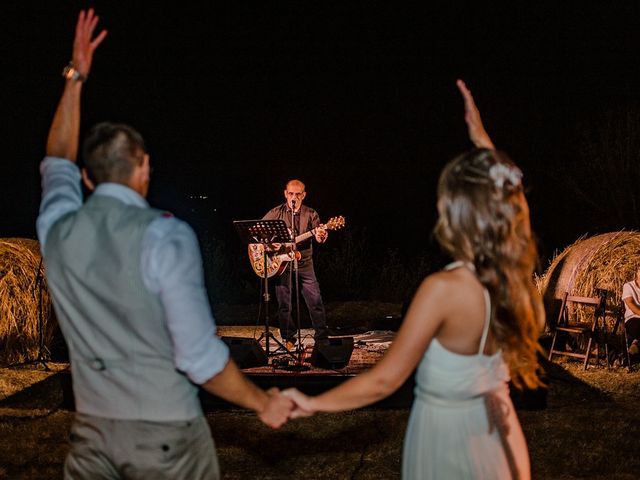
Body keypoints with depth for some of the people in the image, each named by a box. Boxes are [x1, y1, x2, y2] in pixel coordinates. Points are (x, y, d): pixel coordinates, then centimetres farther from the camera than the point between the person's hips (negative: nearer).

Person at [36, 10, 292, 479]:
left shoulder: (58, 230, -1)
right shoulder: (166, 236, -16)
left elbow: (58, 163, 22)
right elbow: (199, 356, -18)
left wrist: (75, 78, 28)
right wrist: (263, 403, -3)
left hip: (93, 429, 4)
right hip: (165, 432, -4)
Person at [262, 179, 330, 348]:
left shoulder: (310, 214, 2)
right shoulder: (276, 213, 2)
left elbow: (319, 234, -10)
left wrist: (321, 236, -35)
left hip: (304, 263, 0)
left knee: (315, 301, -4)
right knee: (284, 304, 3)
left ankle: (322, 337, 5)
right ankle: (289, 339, 15)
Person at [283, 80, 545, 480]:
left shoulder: (443, 289, -26)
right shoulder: (511, 275, -8)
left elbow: (386, 379, -21)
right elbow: (500, 199, 13)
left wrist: (313, 404, -10)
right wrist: (480, 137, 21)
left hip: (446, 431, -6)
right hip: (494, 429, 6)